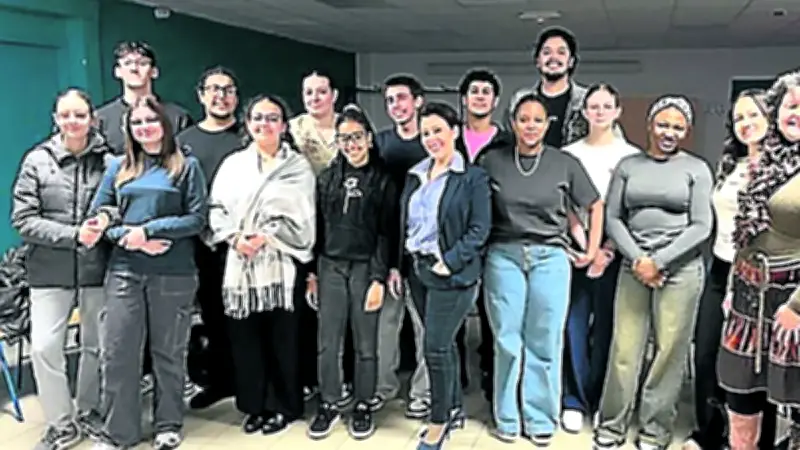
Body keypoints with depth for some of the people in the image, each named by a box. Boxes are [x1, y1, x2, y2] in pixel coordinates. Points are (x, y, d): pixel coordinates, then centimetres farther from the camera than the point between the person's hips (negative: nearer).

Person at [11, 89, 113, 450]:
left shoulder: (108, 160, -1)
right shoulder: (37, 160, 1)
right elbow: (23, 219, -3)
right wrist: (73, 236, -13)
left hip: (98, 269, 0)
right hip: (50, 270, 0)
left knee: (97, 346, 10)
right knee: (44, 346, -4)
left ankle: (89, 415, 30)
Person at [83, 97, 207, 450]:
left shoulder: (186, 166, 3)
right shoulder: (119, 167, 12)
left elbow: (197, 218, -5)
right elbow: (97, 216, 8)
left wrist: (148, 230, -13)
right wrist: (127, 236, -10)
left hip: (174, 273, -2)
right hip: (124, 271, 3)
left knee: (168, 352, 8)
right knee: (117, 352, 2)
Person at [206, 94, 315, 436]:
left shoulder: (298, 167, 5)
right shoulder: (233, 164, 13)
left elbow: (298, 216, -4)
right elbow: (217, 209, 7)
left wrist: (264, 237, -15)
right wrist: (234, 237, -10)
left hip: (279, 263, -3)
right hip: (240, 264, 3)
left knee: (281, 337, 1)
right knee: (246, 337, 6)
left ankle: (284, 406, 15)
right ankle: (256, 405, 19)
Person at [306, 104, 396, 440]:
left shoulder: (383, 179, -1)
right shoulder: (327, 177, 10)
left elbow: (387, 233, -5)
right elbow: (318, 226, 11)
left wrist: (379, 278, -11)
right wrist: (312, 270, 7)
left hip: (365, 268, -3)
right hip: (330, 267, 3)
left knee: (365, 345, 5)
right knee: (327, 343, 5)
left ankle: (363, 407, 19)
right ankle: (329, 405, 19)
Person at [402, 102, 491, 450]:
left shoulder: (473, 177, -7)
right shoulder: (415, 175, 11)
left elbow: (479, 228, -11)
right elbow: (404, 223, 14)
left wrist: (450, 262, -18)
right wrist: (397, 264, 8)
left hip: (452, 274, -6)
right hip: (419, 268, 6)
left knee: (436, 347, -5)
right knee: (444, 342, 16)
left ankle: (439, 420, 11)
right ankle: (453, 408, 30)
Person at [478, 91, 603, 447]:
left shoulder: (565, 163, 2)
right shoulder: (491, 161, 1)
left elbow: (594, 206, 12)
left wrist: (592, 249, 9)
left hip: (550, 258, 0)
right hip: (503, 256, 0)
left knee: (544, 342, 3)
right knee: (507, 341, 4)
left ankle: (540, 418, 18)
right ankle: (507, 417, 19)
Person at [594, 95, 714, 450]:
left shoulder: (696, 168, 3)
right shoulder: (628, 166, 9)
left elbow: (701, 226, -3)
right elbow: (612, 218, 6)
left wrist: (659, 261, -10)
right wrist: (637, 260, -7)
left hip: (680, 267, -1)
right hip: (634, 265, 2)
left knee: (670, 350, 2)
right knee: (625, 348, 2)